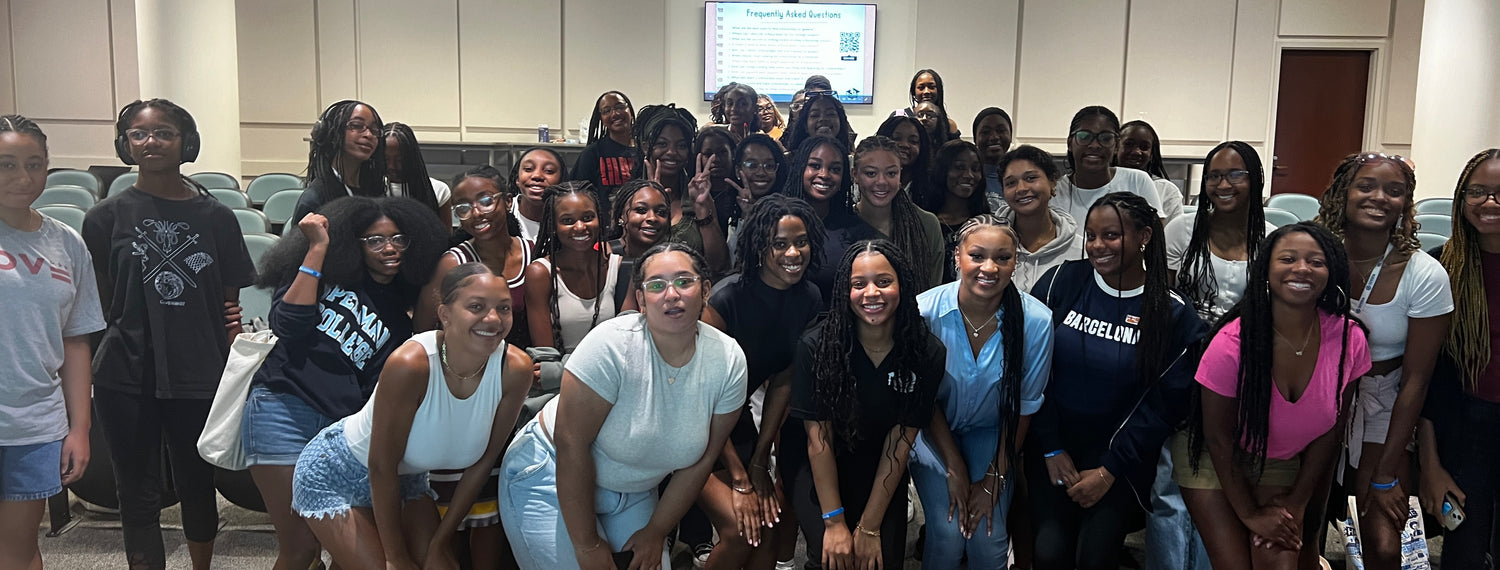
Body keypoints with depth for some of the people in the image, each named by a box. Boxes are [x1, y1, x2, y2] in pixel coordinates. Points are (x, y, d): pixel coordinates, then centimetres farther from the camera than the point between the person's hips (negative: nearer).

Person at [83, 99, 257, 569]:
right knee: (138, 492, 8)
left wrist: (230, 363, -2)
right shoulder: (107, 217, -1)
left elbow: (230, 303, 5)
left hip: (198, 377, 1)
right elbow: (96, 304, 5)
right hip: (126, 378, -1)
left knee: (197, 484, 16)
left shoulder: (216, 217, 1)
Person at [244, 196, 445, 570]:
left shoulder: (400, 316, 17)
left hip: (340, 425, 4)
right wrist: (317, 249, -8)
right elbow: (289, 325, -8)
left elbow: (376, 389, 9)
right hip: (282, 410, -4)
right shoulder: (331, 272, 9)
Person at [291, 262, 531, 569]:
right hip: (335, 475, -5)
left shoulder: (515, 370, -21)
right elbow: (381, 467, -24)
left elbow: (482, 462, -9)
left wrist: (439, 543, -3)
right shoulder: (410, 364, -34)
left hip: (407, 478, 5)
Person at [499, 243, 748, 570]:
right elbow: (571, 444, -24)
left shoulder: (728, 360, -14)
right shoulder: (613, 346, -27)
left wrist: (655, 532, 0)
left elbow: (701, 460, -3)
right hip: (553, 478, -4)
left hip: (634, 491, 4)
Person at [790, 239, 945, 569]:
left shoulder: (928, 354, -14)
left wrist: (869, 527, -14)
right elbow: (818, 436, -16)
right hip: (821, 475, -2)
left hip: (882, 477, 2)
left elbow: (901, 441, -12)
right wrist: (835, 523, -18)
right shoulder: (816, 346, -19)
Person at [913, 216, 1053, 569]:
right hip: (934, 430, -1)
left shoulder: (1036, 320, -21)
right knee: (948, 536, -17)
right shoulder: (925, 311, -24)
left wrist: (995, 479, -7)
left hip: (992, 433, 1)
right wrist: (955, 470, -11)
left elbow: (1023, 405, -9)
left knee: (988, 541, -13)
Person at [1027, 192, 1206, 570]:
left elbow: (1166, 402, -5)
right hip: (1054, 448, 1)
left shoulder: (1172, 314, -4)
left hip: (1122, 458, 0)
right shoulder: (1060, 283, -4)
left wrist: (1110, 470, -9)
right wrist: (1052, 450, -6)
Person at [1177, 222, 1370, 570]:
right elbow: (1218, 438, -16)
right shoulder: (1232, 343, -27)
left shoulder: (1349, 339, -16)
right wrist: (1250, 514, -10)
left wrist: (1297, 502, -1)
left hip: (1283, 462, 3)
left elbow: (1331, 429, -3)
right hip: (1215, 460, -3)